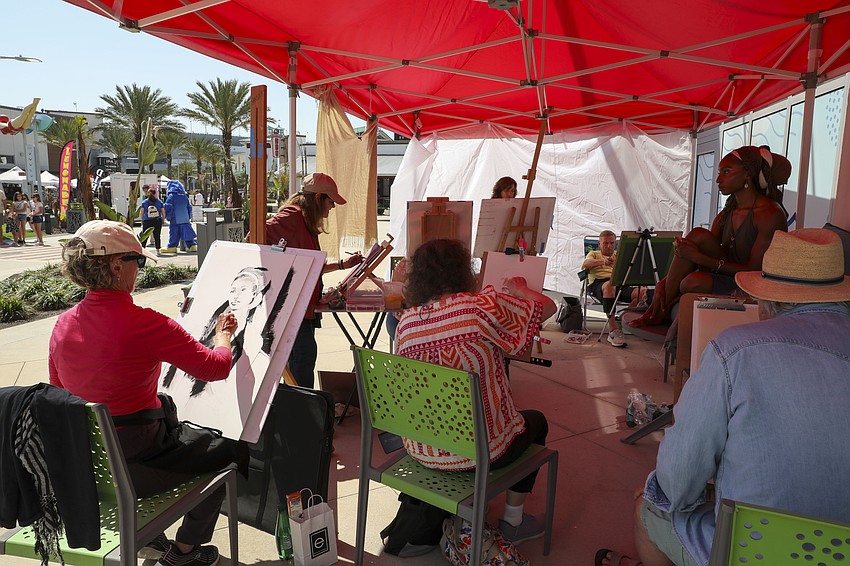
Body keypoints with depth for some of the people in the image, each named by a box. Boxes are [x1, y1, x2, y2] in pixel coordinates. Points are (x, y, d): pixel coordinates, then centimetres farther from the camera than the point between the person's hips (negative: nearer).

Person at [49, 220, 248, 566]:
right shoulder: (143, 323, -23)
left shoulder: (63, 324, -2)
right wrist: (223, 335, 6)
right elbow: (216, 368, -14)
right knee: (233, 451, 15)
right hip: (134, 466, -7)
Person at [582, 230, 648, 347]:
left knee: (643, 291, -27)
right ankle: (614, 330, -43)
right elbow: (586, 263, -1)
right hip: (598, 283, -3)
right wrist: (602, 261, -22)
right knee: (609, 284, -41)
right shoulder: (594, 254, 24)